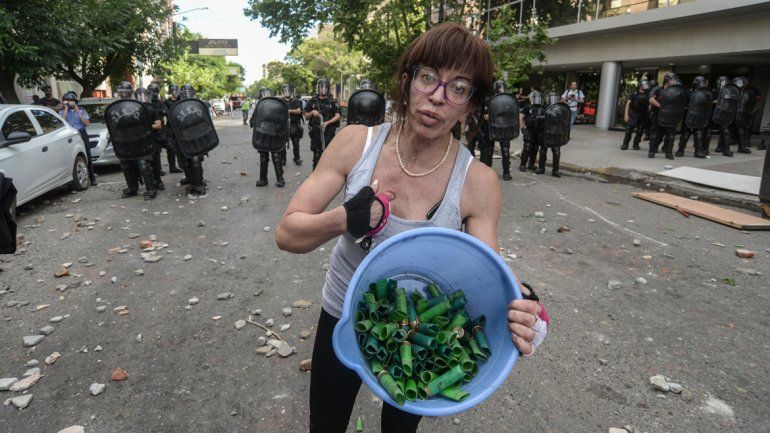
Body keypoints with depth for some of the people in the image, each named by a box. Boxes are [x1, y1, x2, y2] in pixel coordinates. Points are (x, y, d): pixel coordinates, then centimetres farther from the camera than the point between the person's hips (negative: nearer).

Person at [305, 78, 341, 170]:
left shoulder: (333, 101, 3)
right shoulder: (312, 101, 7)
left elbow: (338, 116, -3)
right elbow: (306, 117, 10)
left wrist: (327, 122, -16)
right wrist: (312, 112, -11)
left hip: (329, 132, -1)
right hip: (316, 132, 1)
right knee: (317, 155, 3)